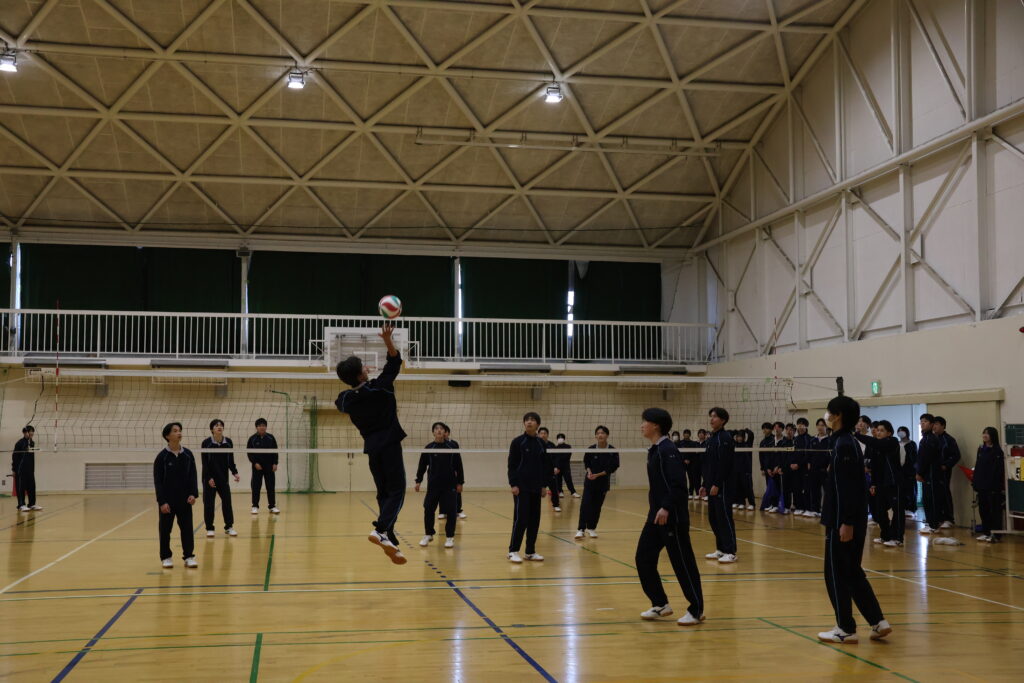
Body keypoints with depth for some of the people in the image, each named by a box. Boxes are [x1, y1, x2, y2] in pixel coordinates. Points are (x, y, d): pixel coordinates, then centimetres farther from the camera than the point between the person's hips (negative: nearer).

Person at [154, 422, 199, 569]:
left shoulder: (188, 454, 1)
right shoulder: (162, 456, -7)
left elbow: (193, 476, 4)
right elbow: (158, 481, -6)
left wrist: (193, 494, -8)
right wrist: (162, 501, -12)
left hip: (185, 499, 2)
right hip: (167, 500, -2)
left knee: (187, 527, 4)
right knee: (165, 529, 6)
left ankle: (189, 556, 12)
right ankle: (165, 557, 18)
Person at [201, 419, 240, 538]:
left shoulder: (228, 442, -1)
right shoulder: (206, 442, -9)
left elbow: (231, 460, 5)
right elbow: (204, 462, -8)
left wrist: (234, 472, -8)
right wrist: (209, 478, -14)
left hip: (223, 477, 3)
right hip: (209, 477, -3)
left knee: (227, 500, 1)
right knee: (209, 503, 1)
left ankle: (229, 527, 11)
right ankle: (209, 529, 11)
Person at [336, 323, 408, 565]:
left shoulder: (346, 399, 2)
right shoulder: (379, 387, -11)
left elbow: (340, 402, 27)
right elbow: (394, 362, -4)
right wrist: (388, 339, -10)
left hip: (372, 448, 5)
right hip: (389, 445, -5)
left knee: (384, 493, 12)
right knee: (396, 491, -7)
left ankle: (390, 542, 7)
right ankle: (380, 529, -31)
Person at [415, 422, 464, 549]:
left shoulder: (452, 447, -2)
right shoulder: (429, 448, 0)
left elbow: (459, 466, 2)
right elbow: (422, 465, 5)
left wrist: (460, 482, 1)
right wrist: (418, 480, 2)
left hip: (450, 484, -1)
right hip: (433, 484, 1)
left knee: (451, 511, -1)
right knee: (428, 509, 0)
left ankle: (450, 537, 12)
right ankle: (428, 534, 18)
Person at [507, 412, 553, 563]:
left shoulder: (541, 443, 8)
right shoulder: (517, 442, -4)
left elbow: (546, 465, 13)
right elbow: (512, 465, -6)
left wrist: (544, 484, 9)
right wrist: (513, 484, -12)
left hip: (536, 487, 5)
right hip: (521, 487, -5)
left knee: (534, 520, 6)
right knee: (521, 519, -7)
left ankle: (530, 551, 14)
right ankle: (513, 551, 1)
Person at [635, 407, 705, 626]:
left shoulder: (668, 450, -16)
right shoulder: (654, 450, 12)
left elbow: (678, 483, -23)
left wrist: (666, 508, -28)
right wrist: (655, 509, 19)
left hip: (671, 516, -10)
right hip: (656, 515, 10)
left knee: (683, 562, -1)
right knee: (644, 558, 9)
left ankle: (696, 611, 10)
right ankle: (660, 604, 21)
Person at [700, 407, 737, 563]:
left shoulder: (725, 438, -12)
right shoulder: (712, 438, 16)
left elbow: (724, 464, -19)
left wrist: (716, 484, -21)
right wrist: (705, 484, 18)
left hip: (722, 486, -9)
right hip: (712, 485, 9)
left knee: (724, 518, -7)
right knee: (713, 518, 12)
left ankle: (731, 552, -3)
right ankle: (721, 549, 20)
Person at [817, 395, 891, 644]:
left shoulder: (843, 445, -17)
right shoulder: (846, 442, 12)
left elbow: (847, 488, -22)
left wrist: (846, 523, -23)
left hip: (843, 522, -10)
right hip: (849, 520, 10)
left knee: (837, 574, 1)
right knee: (852, 573, 16)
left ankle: (846, 629, 9)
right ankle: (878, 621, 16)